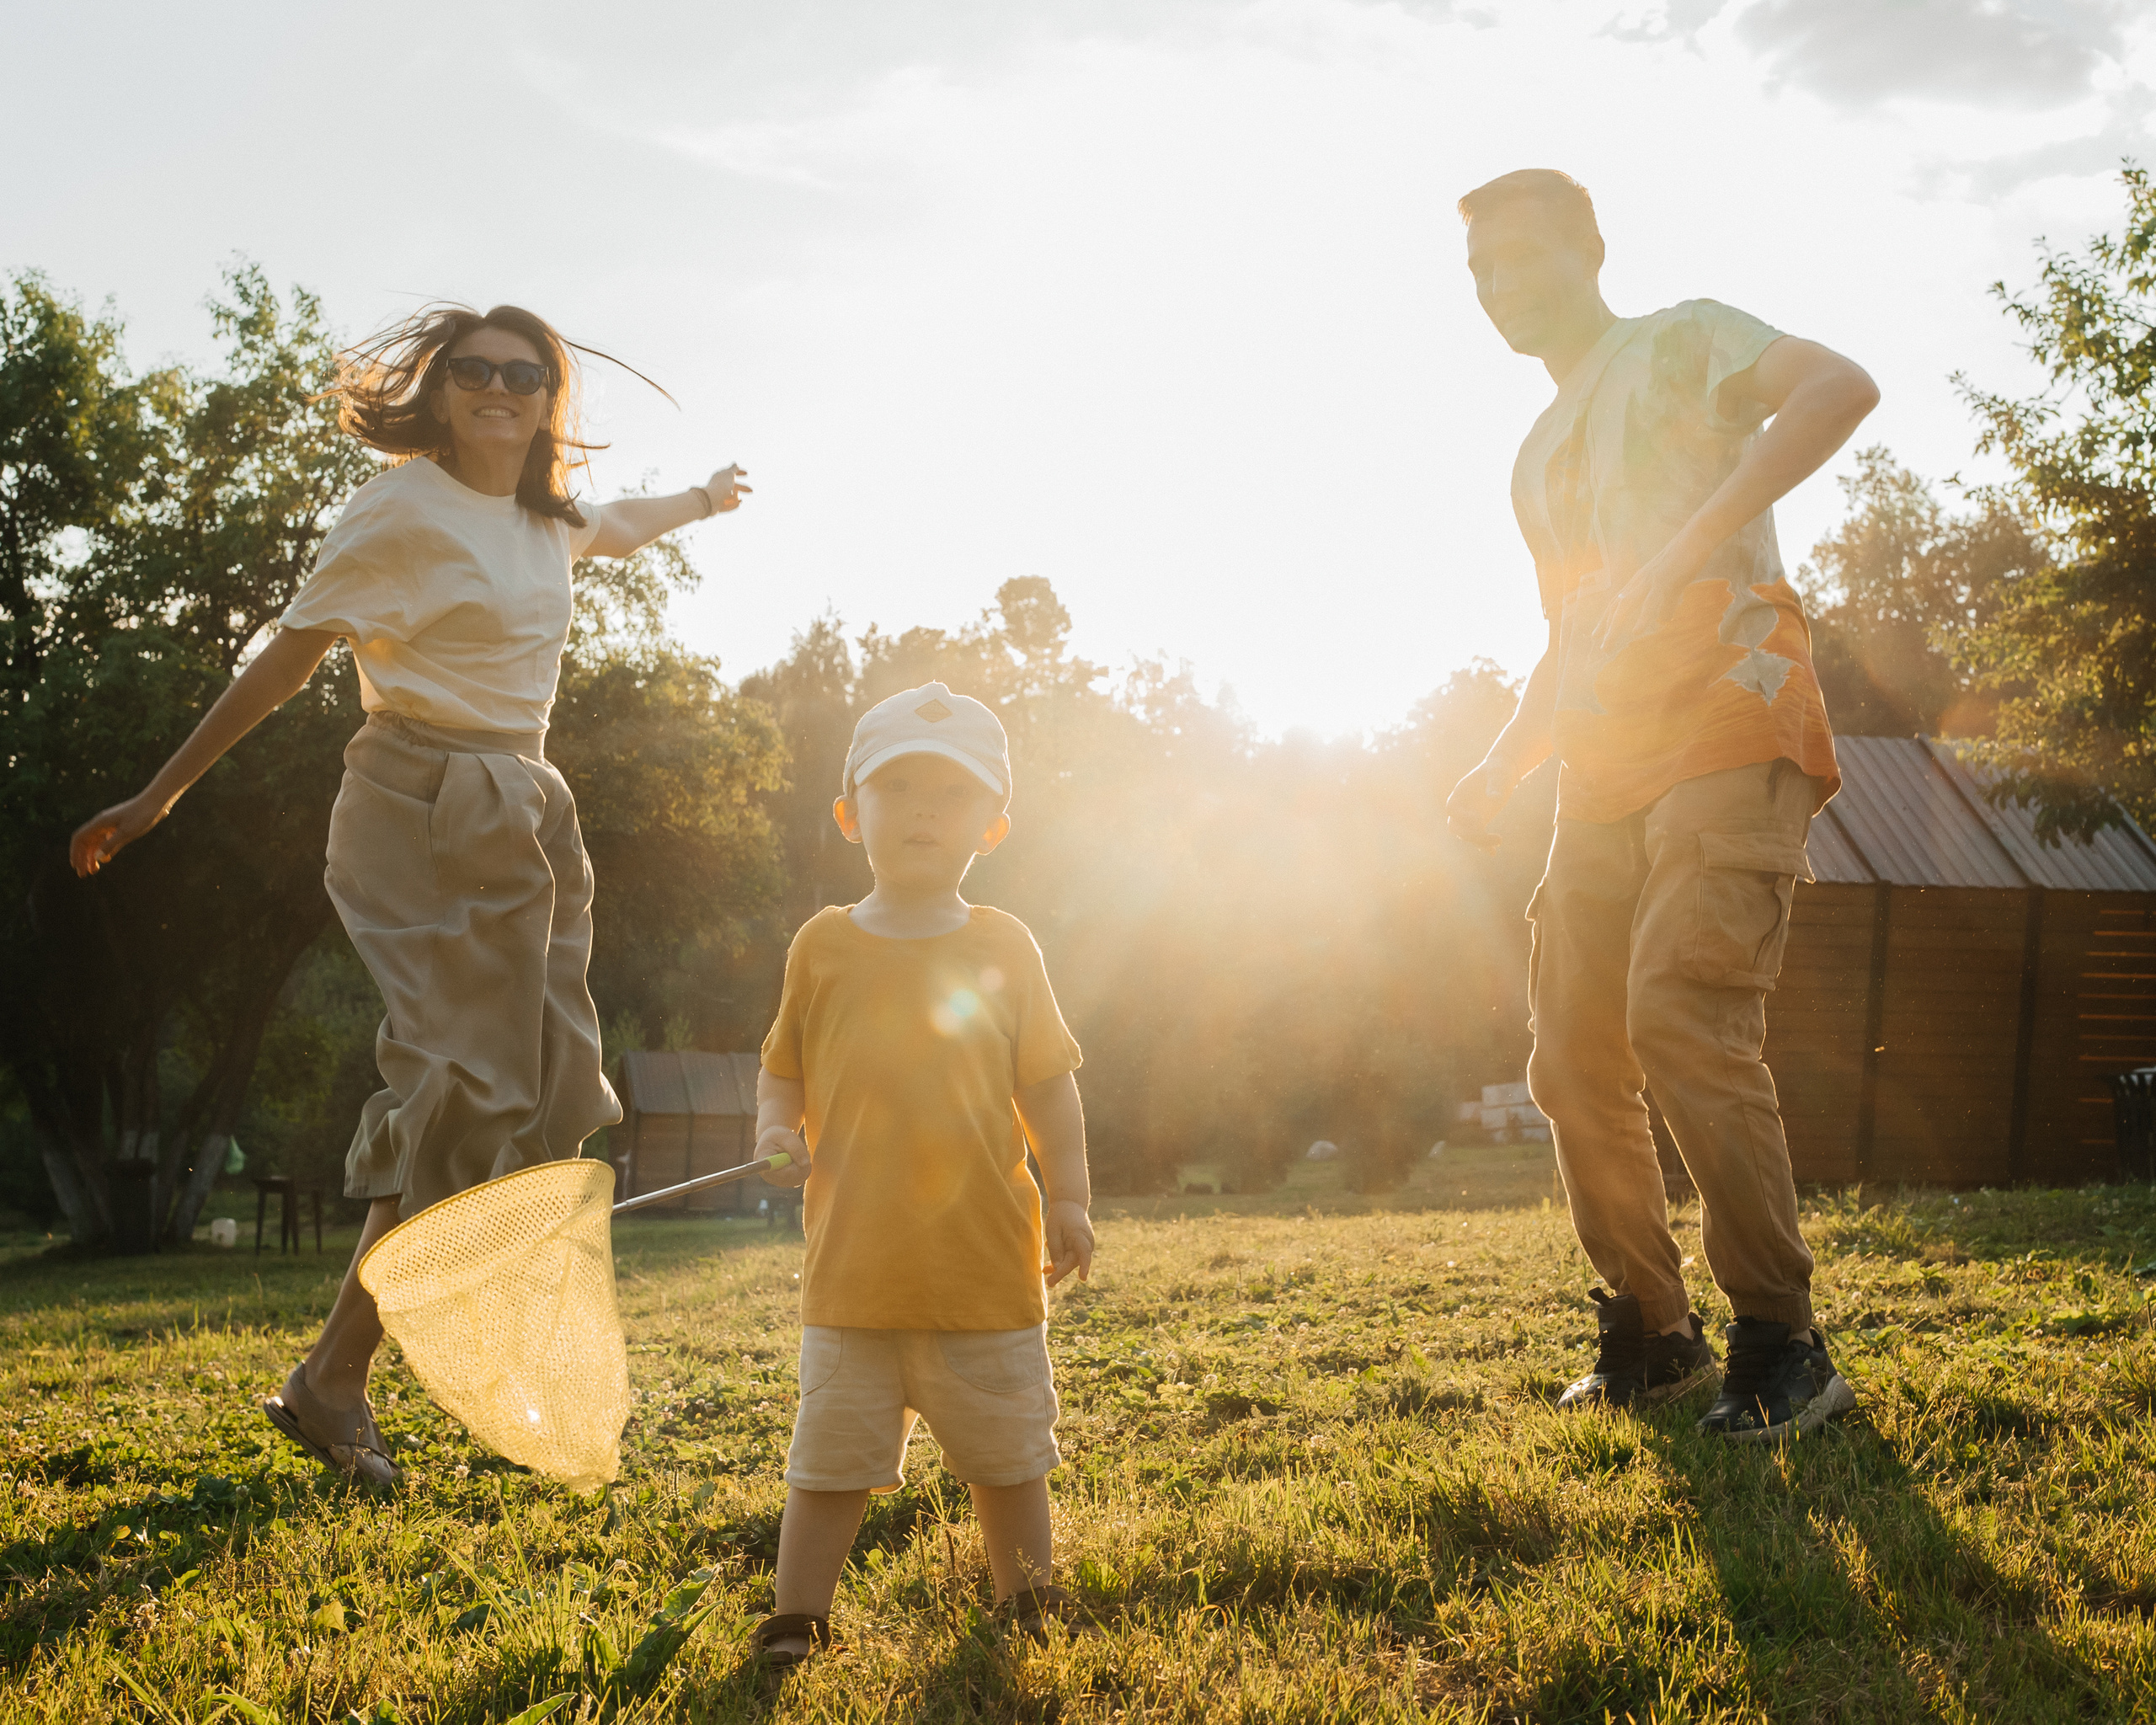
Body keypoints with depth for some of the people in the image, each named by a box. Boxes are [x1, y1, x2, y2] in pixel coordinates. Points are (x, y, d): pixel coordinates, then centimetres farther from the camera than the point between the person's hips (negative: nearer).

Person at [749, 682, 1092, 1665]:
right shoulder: (825, 946, 3)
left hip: (988, 1263, 0)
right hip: (856, 1263, 0)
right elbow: (784, 1068, 12)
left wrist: (1069, 1197, 0)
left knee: (1008, 1452, 13)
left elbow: (1048, 1084, 7)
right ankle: (796, 1621, 18)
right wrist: (775, 1133, -8)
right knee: (832, 1455, 5)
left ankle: (1027, 1605, 30)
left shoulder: (1003, 948, 2)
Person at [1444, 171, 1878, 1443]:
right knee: (1575, 1061, 3)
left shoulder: (1680, 344, 4)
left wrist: (1690, 544, -25)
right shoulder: (1539, 462, 27)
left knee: (1683, 1016, -23)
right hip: (1604, 775, 8)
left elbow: (1841, 387, -17)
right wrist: (1500, 770, 15)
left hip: (1727, 730, -8)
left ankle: (1783, 1348, -14)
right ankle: (1652, 1336, 16)